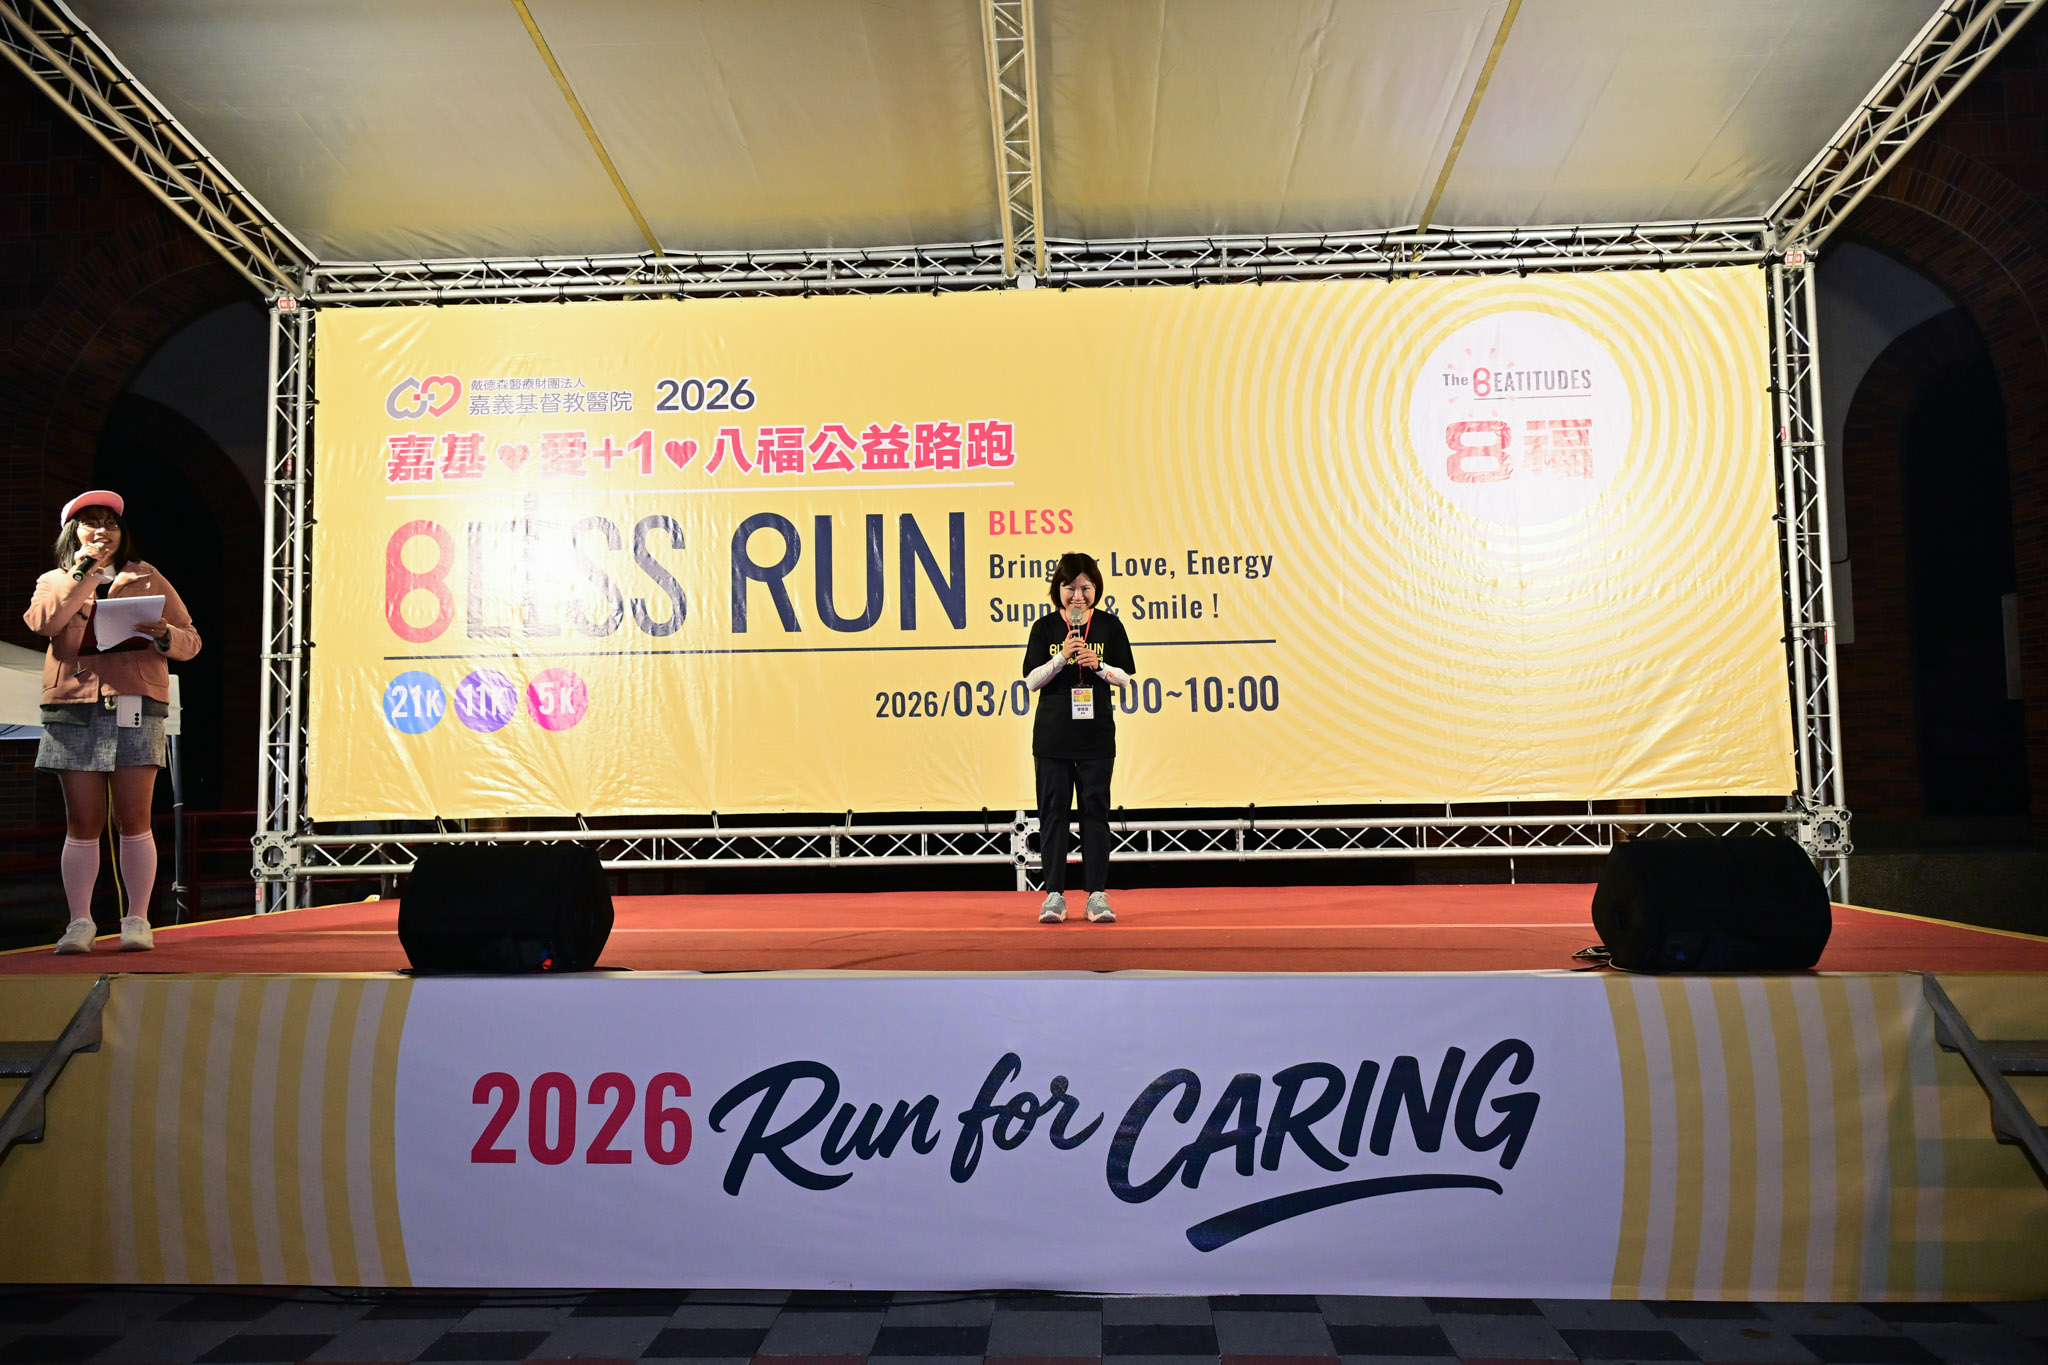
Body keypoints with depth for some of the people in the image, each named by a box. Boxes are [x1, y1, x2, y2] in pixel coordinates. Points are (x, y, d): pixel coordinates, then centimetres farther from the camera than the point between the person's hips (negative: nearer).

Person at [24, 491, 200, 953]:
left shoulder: (147, 579, 15)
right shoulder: (55, 582, 17)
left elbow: (191, 641, 10)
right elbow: (43, 622, -7)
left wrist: (165, 634, -12)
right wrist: (82, 572, -6)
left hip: (135, 709, -1)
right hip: (74, 711, 1)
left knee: (133, 820, -3)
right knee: (83, 823, 1)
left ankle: (137, 920, 2)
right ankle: (80, 921, 7)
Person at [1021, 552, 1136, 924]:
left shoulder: (1109, 626, 4)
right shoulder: (1045, 627, 2)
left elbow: (1125, 678, 5)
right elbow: (1031, 681, -3)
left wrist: (1098, 665, -13)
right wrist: (1062, 657, -17)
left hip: (1097, 736, 0)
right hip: (1052, 736, 0)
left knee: (1095, 810, 2)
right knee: (1053, 811, 1)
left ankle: (1097, 894, 6)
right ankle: (1054, 894, 7)